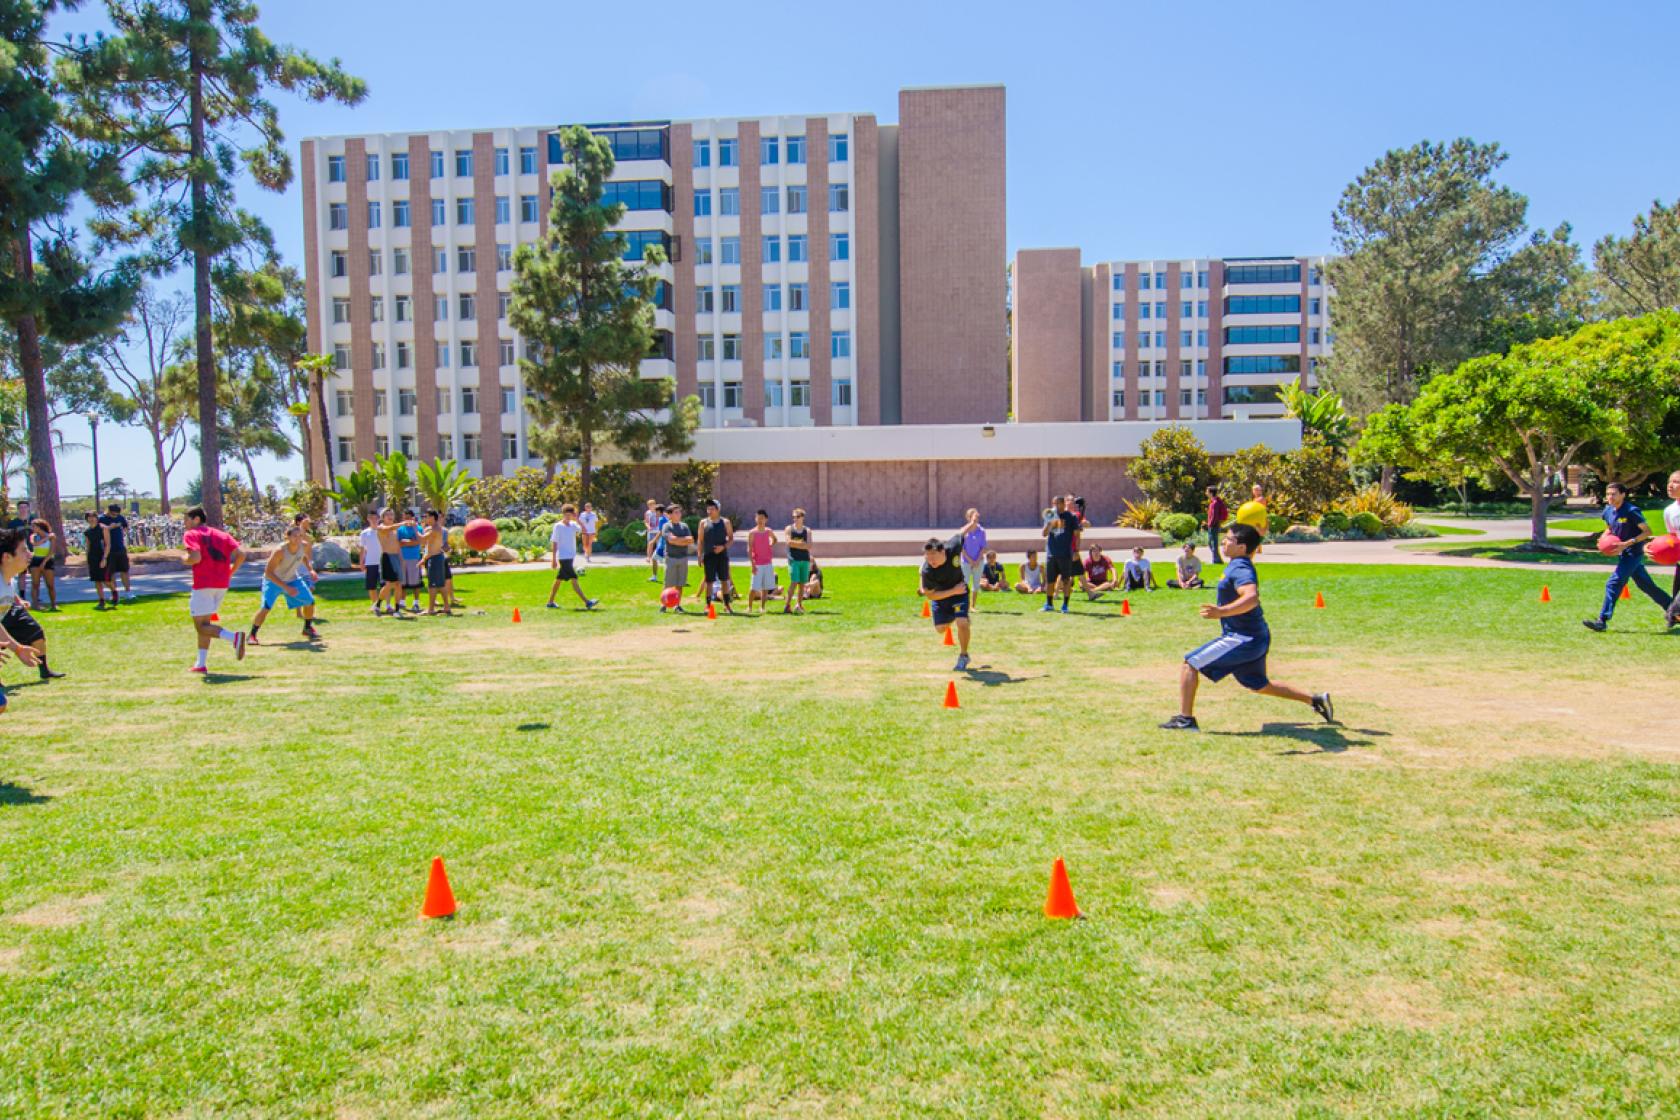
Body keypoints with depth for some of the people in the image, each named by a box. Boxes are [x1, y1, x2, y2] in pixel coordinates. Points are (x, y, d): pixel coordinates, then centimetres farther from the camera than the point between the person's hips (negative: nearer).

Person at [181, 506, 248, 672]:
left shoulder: (190, 535, -2)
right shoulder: (220, 534, 16)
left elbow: (196, 557, -19)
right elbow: (241, 553, 4)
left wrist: (185, 559, 2)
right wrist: (230, 572, 12)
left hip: (203, 584, -7)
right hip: (222, 584, 7)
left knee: (201, 626, -4)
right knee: (204, 622, 18)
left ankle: (234, 637, -31)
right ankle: (201, 664, 18)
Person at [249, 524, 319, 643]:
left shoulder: (305, 546, -17)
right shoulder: (279, 551, -33)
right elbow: (268, 572, -30)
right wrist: (286, 588, -35)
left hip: (292, 579, 5)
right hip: (273, 580, -5)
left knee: (310, 601, 0)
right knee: (265, 607, -19)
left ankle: (308, 629, 22)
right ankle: (251, 635, -2)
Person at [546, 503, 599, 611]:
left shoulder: (573, 525, 8)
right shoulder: (558, 526, -8)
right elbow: (554, 543, -8)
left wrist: (577, 519, -7)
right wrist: (554, 559, -9)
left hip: (571, 557, 7)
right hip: (563, 557, -7)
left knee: (559, 580, 13)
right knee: (574, 580, -11)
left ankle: (550, 602, 22)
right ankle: (587, 602, -16)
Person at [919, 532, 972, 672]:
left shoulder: (953, 547, -33)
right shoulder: (927, 571, -36)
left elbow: (960, 533, -10)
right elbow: (930, 595, -24)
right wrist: (953, 591, -31)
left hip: (959, 591, 0)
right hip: (940, 595, 0)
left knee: (962, 623, -17)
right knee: (941, 628, 8)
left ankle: (963, 656, 7)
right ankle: (952, 617, 44)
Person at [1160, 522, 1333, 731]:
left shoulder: (1240, 569, -21)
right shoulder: (1238, 564, 9)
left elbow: (1251, 597, -41)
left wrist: (1222, 611, -51)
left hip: (1243, 639, -10)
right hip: (1255, 637, 10)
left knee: (1190, 663, -9)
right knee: (1260, 685, 26)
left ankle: (1185, 719, -10)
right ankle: (1315, 699, 30)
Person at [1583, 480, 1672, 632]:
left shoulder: (1632, 511, -18)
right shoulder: (1608, 511, 4)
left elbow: (1647, 531, -15)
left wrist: (1627, 543, -23)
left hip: (1633, 553, -8)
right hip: (1623, 554, 8)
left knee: (1613, 583, -15)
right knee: (1646, 584, 18)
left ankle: (1602, 621, -15)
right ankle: (1671, 608, 34)